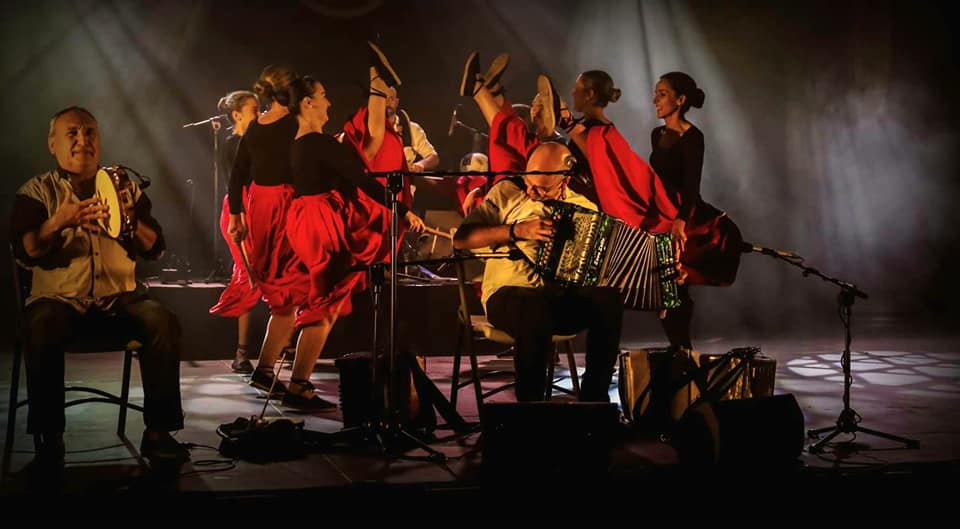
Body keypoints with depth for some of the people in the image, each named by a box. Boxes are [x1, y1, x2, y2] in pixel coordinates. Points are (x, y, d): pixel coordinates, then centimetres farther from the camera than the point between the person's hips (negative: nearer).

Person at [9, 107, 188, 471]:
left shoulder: (125, 188, 16)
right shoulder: (36, 192, 10)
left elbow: (155, 248, 5)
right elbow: (25, 252, -4)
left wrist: (126, 220, -16)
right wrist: (60, 222, -22)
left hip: (117, 297, 2)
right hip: (59, 297, -2)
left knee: (163, 322, -27)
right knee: (41, 329, -35)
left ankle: (158, 432, -22)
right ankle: (49, 437, -24)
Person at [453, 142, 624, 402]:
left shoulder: (585, 209, 11)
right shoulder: (506, 192, 3)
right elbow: (461, 239, -6)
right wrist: (517, 230, -15)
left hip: (564, 298, 3)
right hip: (510, 294, -2)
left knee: (608, 300, -29)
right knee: (536, 308, -39)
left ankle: (594, 398, -18)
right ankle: (529, 402, -25)